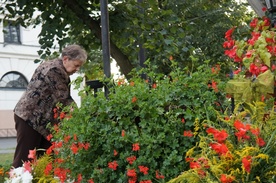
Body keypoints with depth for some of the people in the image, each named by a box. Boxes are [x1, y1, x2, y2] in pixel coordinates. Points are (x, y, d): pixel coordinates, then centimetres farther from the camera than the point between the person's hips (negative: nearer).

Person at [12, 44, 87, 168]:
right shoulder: (54, 70, -19)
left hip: (42, 119, 10)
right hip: (30, 117, -10)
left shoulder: (59, 70, 13)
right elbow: (63, 98, -19)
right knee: (25, 158, -6)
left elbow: (61, 98, 16)